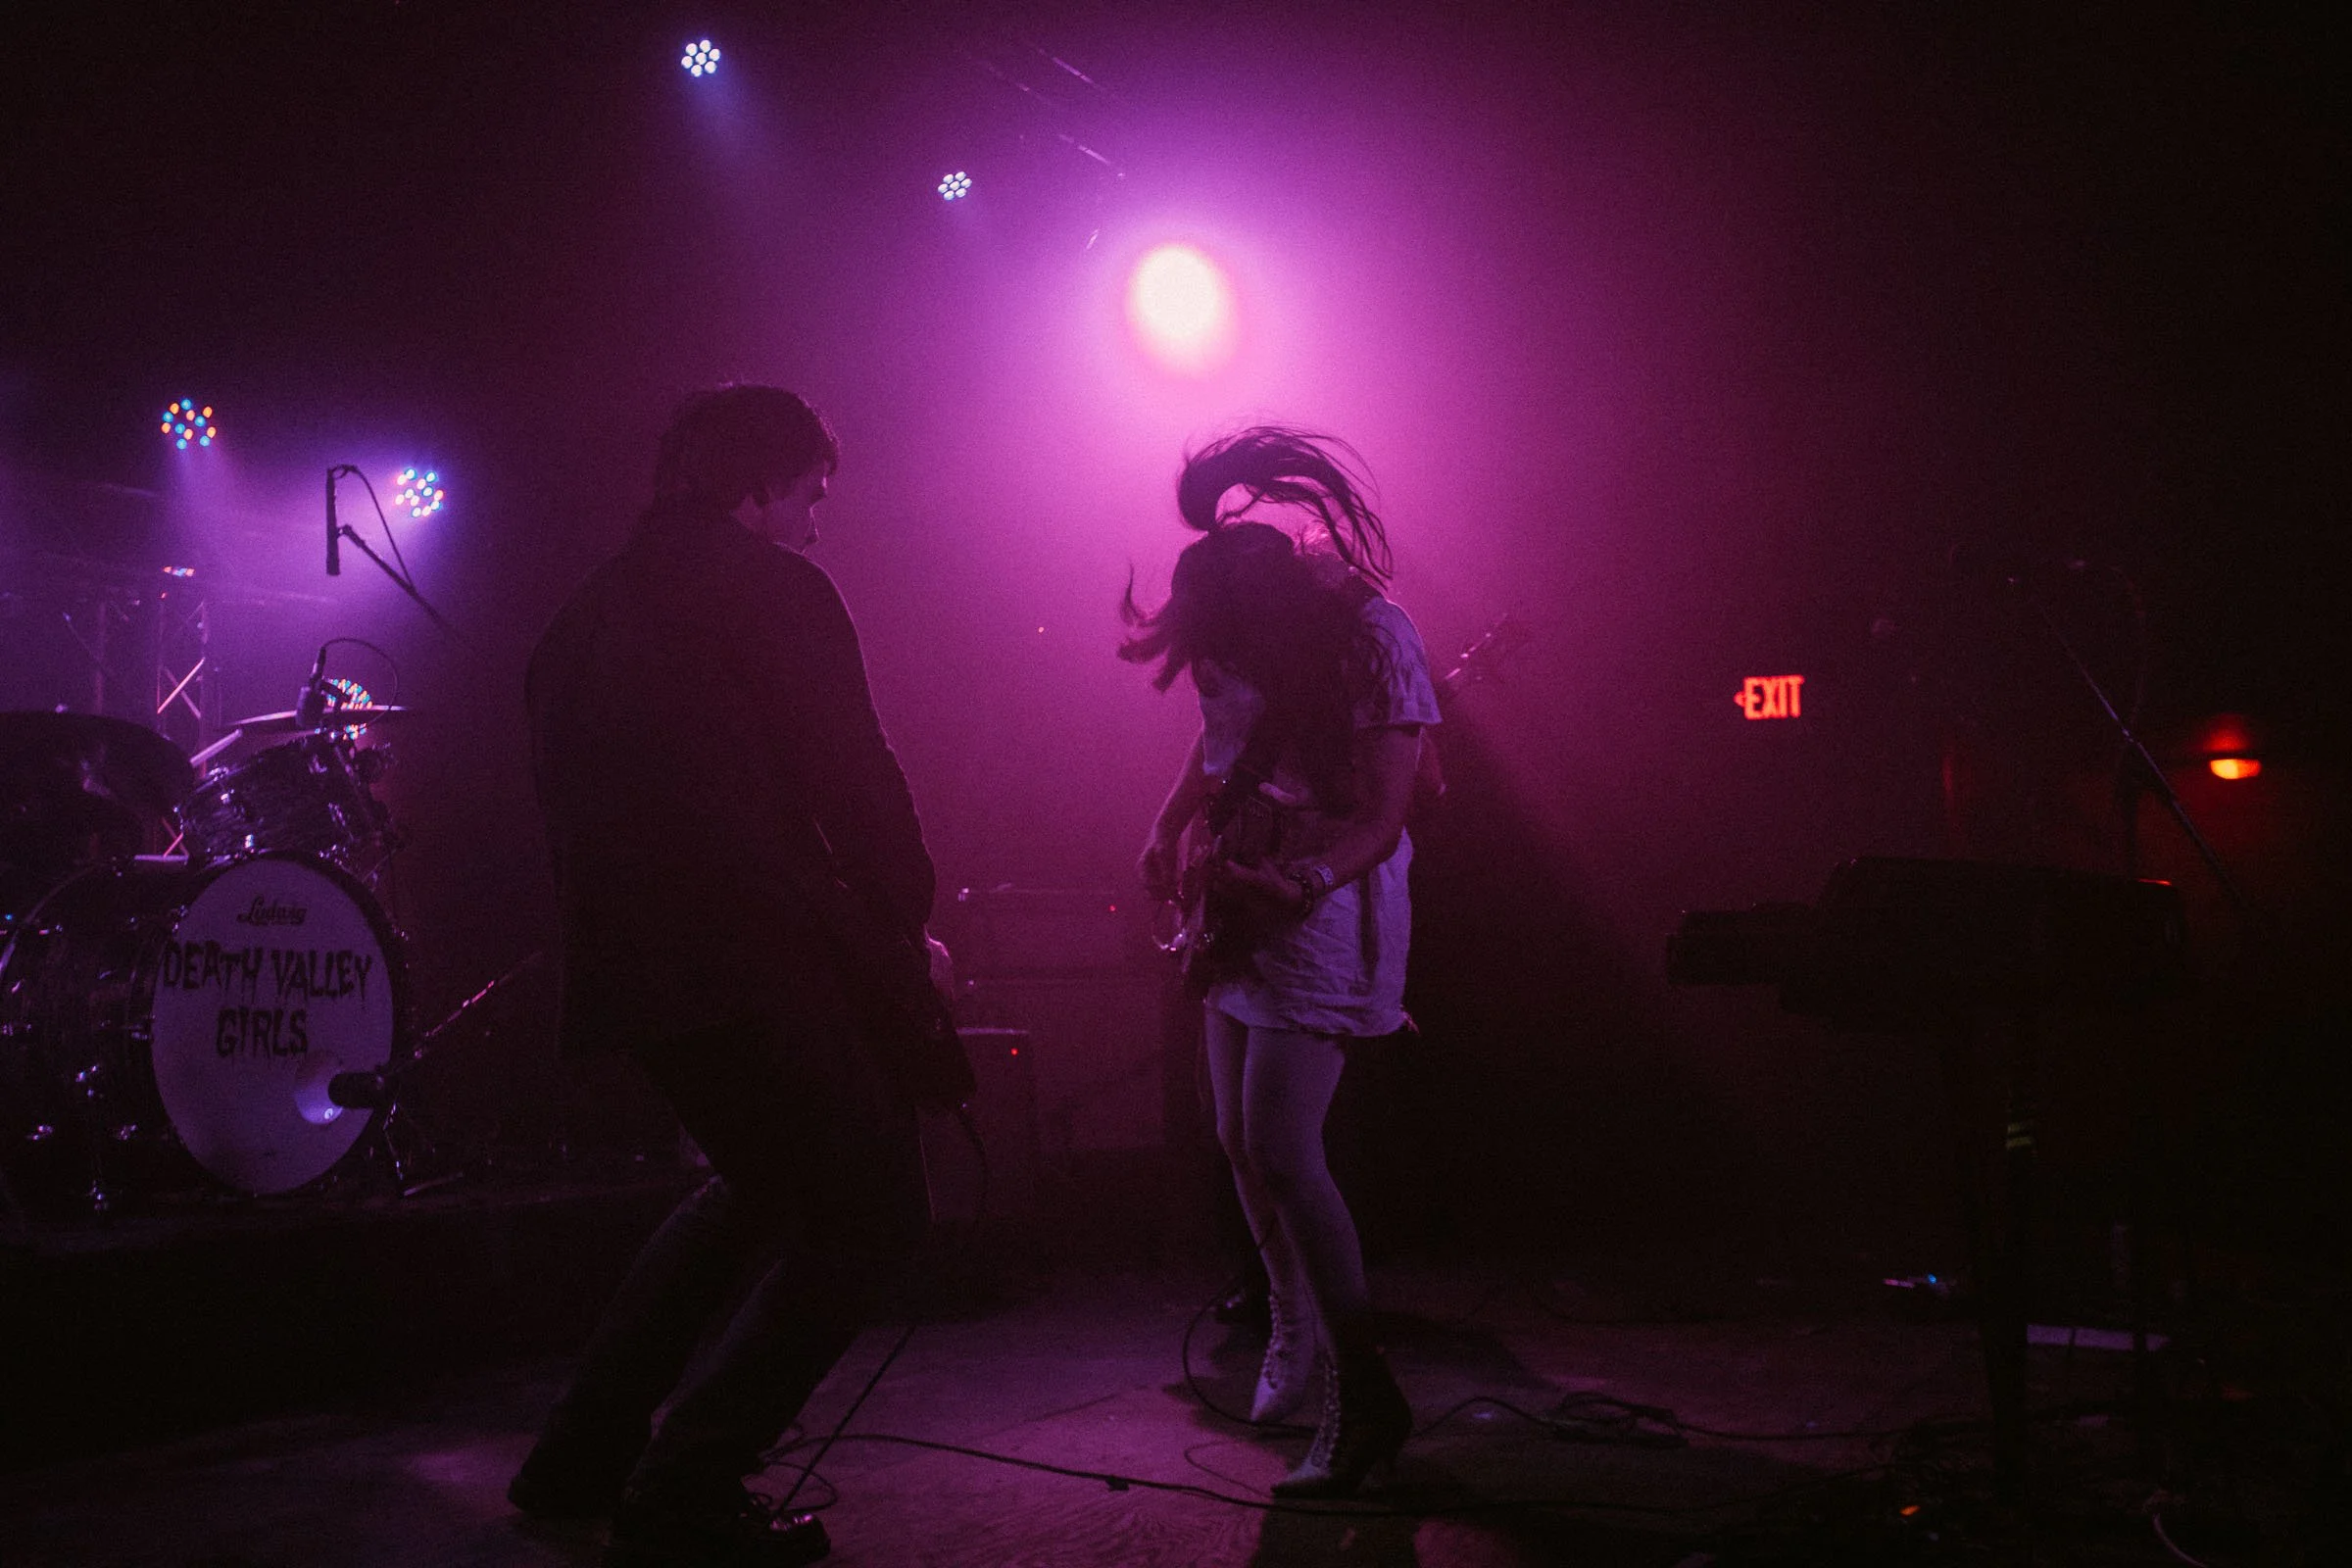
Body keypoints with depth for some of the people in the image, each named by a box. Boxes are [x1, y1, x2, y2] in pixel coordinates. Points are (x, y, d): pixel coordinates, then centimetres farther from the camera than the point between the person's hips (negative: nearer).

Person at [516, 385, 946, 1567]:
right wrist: (905, 924, 4)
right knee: (869, 1219, 3)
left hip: (626, 967, 9)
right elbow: (852, 772, -8)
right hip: (758, 958, -9)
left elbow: (571, 804, 22)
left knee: (759, 1185, 28)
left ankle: (583, 1456, 29)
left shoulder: (583, 614, 21)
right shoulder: (770, 584, -3)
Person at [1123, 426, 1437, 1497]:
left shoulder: (1369, 636, -17)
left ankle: (1366, 1397, -2)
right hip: (1237, 905, 8)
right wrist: (1169, 829, 12)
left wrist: (1298, 882, -34)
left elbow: (1382, 816, -20)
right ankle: (1296, 1330, 34)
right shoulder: (1230, 617, 5)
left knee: (1280, 1149, -14)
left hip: (1326, 916, -8)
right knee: (1240, 1138, 13)